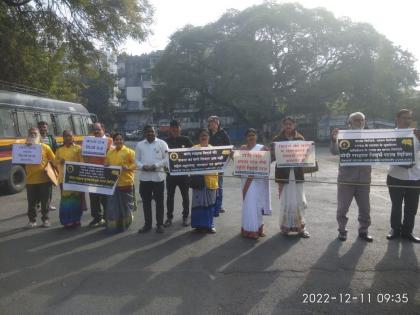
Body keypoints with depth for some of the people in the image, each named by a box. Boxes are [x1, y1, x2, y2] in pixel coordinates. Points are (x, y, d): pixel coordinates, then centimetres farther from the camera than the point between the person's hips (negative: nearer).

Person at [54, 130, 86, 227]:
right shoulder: (59, 150, 12)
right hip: (63, 178, 3)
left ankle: (76, 219, 12)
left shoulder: (78, 148, 0)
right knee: (65, 198, 5)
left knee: (76, 197, 1)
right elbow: (55, 162, 16)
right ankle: (67, 221, 13)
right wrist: (60, 162, -7)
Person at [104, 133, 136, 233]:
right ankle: (113, 226, 18)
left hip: (126, 183, -4)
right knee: (112, 205, 7)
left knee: (126, 204, 7)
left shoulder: (129, 151, -4)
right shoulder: (110, 152, 11)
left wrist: (127, 167, -24)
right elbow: (106, 164, 22)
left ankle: (124, 224, 26)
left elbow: (135, 164, -7)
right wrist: (106, 166, -1)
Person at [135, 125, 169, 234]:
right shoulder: (139, 145, 7)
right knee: (146, 201, 9)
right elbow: (137, 160, 8)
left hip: (158, 176, -2)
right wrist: (143, 166, -12)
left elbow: (166, 159, -5)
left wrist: (155, 166, -16)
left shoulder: (162, 143, -1)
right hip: (144, 177, 3)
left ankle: (160, 224, 16)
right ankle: (147, 224, 22)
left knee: (159, 201, 5)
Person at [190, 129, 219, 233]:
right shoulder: (194, 149, 4)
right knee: (199, 201, 0)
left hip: (211, 179, 2)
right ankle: (199, 225, 10)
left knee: (210, 202, 7)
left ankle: (209, 225, 17)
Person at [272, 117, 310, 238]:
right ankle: (286, 227, 15)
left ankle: (300, 227, 15)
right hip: (283, 173, -1)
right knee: (285, 201, 2)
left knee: (299, 201, 3)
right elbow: (273, 156, 0)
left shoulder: (300, 138, 8)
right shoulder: (277, 139, 3)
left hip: (297, 173, 2)